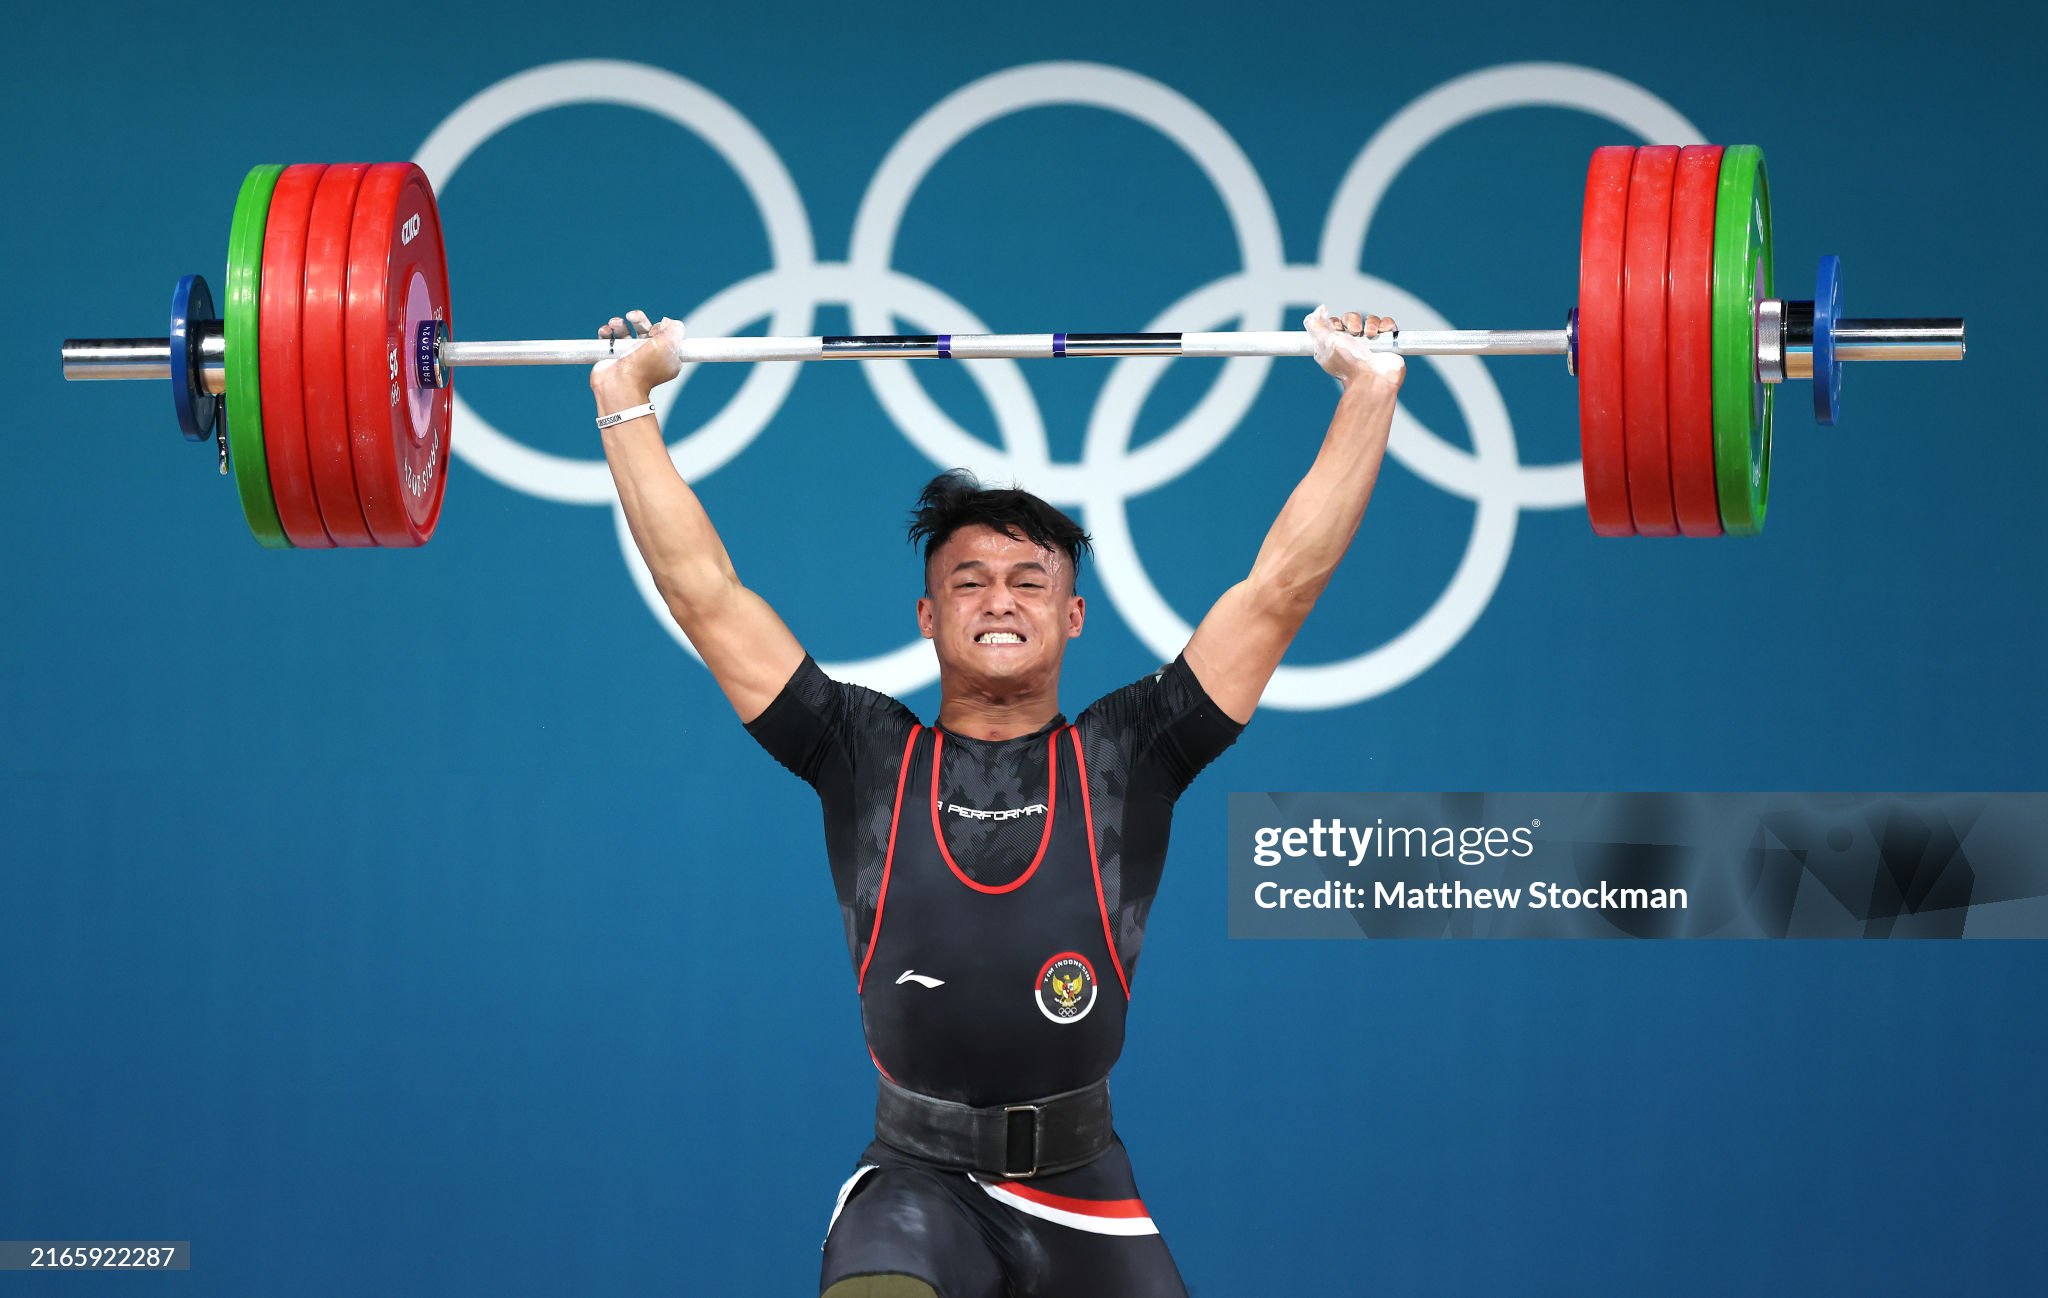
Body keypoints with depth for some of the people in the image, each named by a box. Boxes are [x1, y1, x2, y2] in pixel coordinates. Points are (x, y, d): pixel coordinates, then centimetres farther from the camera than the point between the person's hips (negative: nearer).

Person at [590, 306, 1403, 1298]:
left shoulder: (1125, 759, 9)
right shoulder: (867, 759, 9)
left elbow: (1281, 584, 8)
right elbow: (704, 590, 10)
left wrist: (1368, 391, 7)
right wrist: (624, 401, 11)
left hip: (1082, 1192, 2)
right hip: (915, 1184, -2)